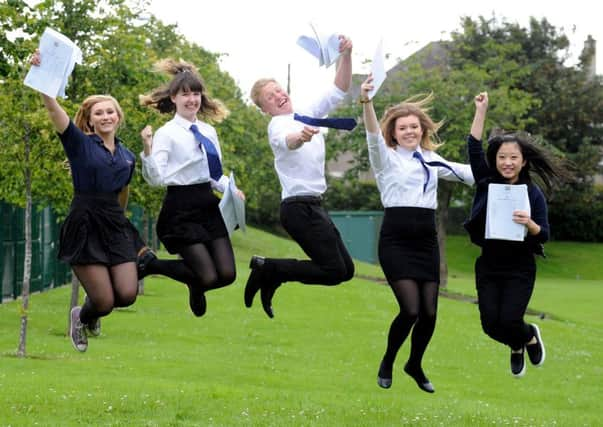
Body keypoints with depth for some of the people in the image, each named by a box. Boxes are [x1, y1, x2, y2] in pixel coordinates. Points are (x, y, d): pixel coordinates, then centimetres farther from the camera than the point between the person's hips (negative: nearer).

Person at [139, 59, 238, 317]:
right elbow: (156, 179, -18)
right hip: (181, 210, -6)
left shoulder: (209, 132, 10)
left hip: (208, 206, 6)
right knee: (209, 277, -11)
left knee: (227, 274, -5)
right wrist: (147, 149, -32)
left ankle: (196, 287, 29)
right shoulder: (166, 134, -8)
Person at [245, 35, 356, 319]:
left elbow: (339, 90, 8)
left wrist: (346, 56, -9)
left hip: (313, 206, 9)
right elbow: (287, 141, -35)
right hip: (299, 207, -9)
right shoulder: (278, 125, -11)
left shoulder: (308, 116, 13)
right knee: (334, 270, -14)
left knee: (346, 269, 8)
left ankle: (272, 275, 13)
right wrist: (302, 136, -59)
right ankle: (266, 268, -4)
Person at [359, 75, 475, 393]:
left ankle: (415, 365, 29)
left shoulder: (431, 160, 15)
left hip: (426, 239, 5)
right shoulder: (386, 158, -1)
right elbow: (373, 135, -21)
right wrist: (366, 102, -38)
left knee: (429, 312, 2)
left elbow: (468, 173, 21)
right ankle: (387, 362, 13)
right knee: (410, 309, -14)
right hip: (396, 239, -5)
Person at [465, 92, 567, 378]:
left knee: (509, 320, -15)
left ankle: (530, 337, 23)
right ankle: (516, 345, 31)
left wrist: (530, 223, -28)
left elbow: (544, 236, -7)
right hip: (488, 267, 3)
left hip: (519, 270, -2)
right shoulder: (486, 183, 0)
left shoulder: (533, 193, -6)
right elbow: (474, 147, -9)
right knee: (491, 324, -4)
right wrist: (481, 110, -13)